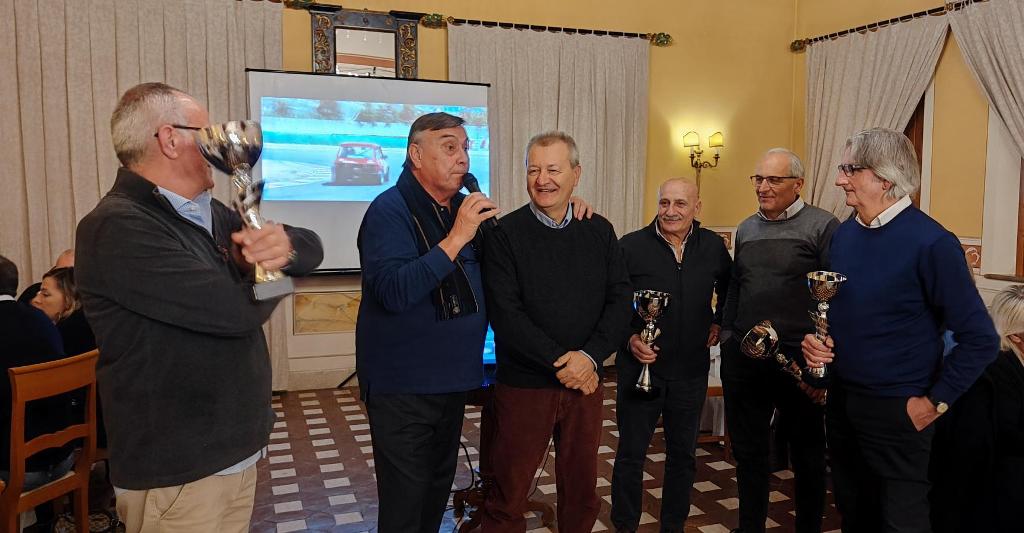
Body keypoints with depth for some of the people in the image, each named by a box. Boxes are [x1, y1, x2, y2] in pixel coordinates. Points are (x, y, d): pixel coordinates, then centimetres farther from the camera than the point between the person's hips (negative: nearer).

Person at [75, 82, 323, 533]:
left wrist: (284, 245, -19)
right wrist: (271, 268, -4)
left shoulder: (211, 214, 9)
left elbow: (312, 247, 6)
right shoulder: (117, 228, -20)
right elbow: (240, 310, -26)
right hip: (175, 475, -8)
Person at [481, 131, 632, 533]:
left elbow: (619, 301, 1)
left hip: (585, 381, 3)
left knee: (582, 488, 16)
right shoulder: (505, 234, -6)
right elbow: (504, 314, -13)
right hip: (524, 383, -3)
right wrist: (559, 361, -16)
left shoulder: (600, 231, 5)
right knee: (509, 491, 8)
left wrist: (590, 356, -13)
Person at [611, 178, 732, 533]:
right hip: (640, 367, -3)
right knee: (630, 455, 7)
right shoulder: (630, 246, -10)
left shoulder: (713, 246, 1)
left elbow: (729, 287, 20)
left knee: (683, 456, 16)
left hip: (691, 371, 3)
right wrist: (628, 338, -16)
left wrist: (719, 322, 10)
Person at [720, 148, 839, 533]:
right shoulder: (746, 229, 12)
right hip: (743, 358, 5)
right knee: (749, 453, 14)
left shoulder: (823, 227, -6)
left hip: (801, 360, -5)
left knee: (807, 454, 12)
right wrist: (727, 336, 13)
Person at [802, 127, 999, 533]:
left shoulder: (931, 243, -18)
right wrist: (817, 340, -2)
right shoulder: (844, 234, 4)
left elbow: (980, 339, -16)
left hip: (896, 409, -6)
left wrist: (935, 401, -14)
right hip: (841, 400, 7)